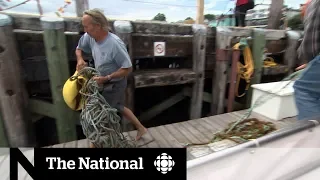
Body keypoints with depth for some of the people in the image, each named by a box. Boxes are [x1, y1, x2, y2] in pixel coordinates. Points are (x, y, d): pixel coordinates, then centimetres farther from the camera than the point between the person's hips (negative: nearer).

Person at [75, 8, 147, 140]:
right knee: (118, 107, 22)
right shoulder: (89, 37, -10)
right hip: (107, 82, 8)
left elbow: (128, 68, -26)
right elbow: (79, 48, 11)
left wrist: (106, 78, -29)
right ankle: (140, 128, 39)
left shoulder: (115, 44, -31)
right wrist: (80, 60, -11)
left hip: (115, 84, -8)